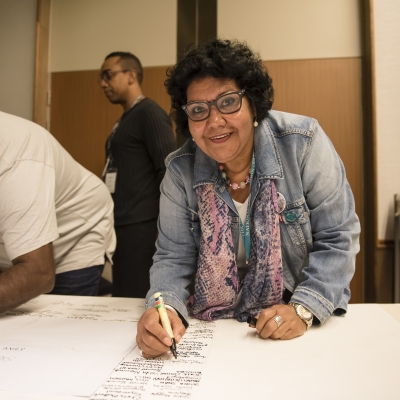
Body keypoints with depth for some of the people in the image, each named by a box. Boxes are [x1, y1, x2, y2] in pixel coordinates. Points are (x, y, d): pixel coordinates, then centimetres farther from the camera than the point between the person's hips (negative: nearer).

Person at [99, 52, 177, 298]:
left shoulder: (149, 113, -8)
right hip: (124, 227, 9)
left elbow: (169, 170, -16)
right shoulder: (126, 119, 19)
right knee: (123, 302, 14)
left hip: (142, 228, -9)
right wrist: (113, 225, 19)